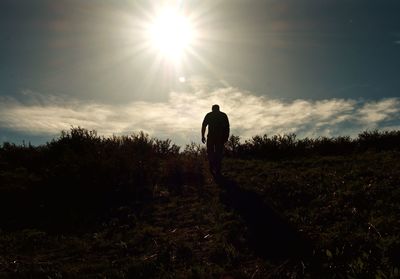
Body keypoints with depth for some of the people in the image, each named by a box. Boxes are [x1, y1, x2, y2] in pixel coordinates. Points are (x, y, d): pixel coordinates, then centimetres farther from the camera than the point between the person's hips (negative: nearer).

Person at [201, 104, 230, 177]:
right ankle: (217, 170, 4)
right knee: (219, 153, 7)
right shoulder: (224, 115, 13)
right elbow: (227, 127, 5)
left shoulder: (208, 115, 11)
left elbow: (203, 126, 3)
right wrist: (226, 137, 6)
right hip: (221, 137, 1)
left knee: (210, 152, 11)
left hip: (211, 136, -1)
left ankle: (212, 167, -4)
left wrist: (202, 136, 5)